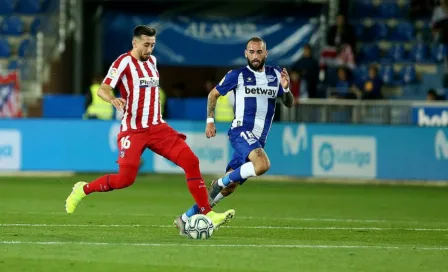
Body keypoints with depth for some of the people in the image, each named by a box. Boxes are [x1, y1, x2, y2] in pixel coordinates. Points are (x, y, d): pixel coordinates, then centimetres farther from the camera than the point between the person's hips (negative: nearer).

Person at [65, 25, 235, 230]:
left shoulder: (152, 60, 13)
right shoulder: (124, 62, -9)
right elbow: (102, 89, -17)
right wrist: (113, 99, -38)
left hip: (157, 127, 6)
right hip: (133, 130, -6)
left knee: (191, 161, -9)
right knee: (125, 179, -13)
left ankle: (207, 213, -7)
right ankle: (82, 190, 13)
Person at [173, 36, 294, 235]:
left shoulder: (275, 74, 11)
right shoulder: (237, 75, 0)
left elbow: (289, 104, 12)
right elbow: (213, 94, 13)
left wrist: (286, 88, -8)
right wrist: (210, 120, 7)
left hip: (258, 140, 5)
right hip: (241, 131, -5)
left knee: (228, 188, 2)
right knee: (263, 165, -34)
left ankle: (186, 219, 13)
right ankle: (221, 181, -11)